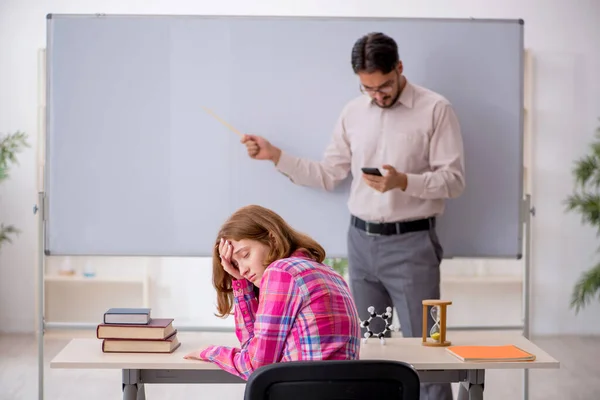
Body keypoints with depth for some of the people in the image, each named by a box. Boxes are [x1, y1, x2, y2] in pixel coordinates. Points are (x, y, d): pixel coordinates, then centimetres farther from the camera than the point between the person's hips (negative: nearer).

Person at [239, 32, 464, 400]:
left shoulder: (436, 109, -7)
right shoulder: (353, 112, 8)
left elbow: (454, 179, -11)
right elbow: (329, 175, 10)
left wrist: (404, 182, -26)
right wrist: (275, 155, 3)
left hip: (410, 243, -5)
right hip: (361, 241, 5)